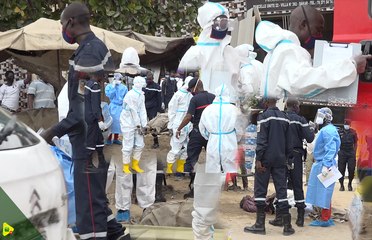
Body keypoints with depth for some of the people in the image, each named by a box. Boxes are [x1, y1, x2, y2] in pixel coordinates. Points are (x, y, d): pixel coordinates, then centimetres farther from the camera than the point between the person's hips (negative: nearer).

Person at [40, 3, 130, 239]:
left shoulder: (87, 55, -21)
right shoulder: (100, 46, 9)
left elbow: (85, 110, -25)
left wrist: (53, 131, -20)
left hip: (88, 141, -10)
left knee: (89, 201, -3)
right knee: (95, 196, 21)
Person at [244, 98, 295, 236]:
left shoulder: (264, 116, -9)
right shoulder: (284, 117, 10)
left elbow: (261, 140, -14)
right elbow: (288, 141, 11)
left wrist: (259, 159, -14)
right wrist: (287, 157, 15)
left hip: (265, 159, -5)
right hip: (280, 160, 5)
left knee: (260, 190, 2)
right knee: (281, 190, 6)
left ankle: (260, 224, 3)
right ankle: (287, 225, 4)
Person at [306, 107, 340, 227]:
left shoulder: (327, 130, -14)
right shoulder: (325, 129, 17)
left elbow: (331, 149, -22)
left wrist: (326, 165, -26)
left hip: (324, 165, -10)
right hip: (320, 164, 10)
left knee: (324, 192, -6)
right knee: (323, 193, 14)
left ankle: (325, 219, -1)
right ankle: (326, 217, 20)